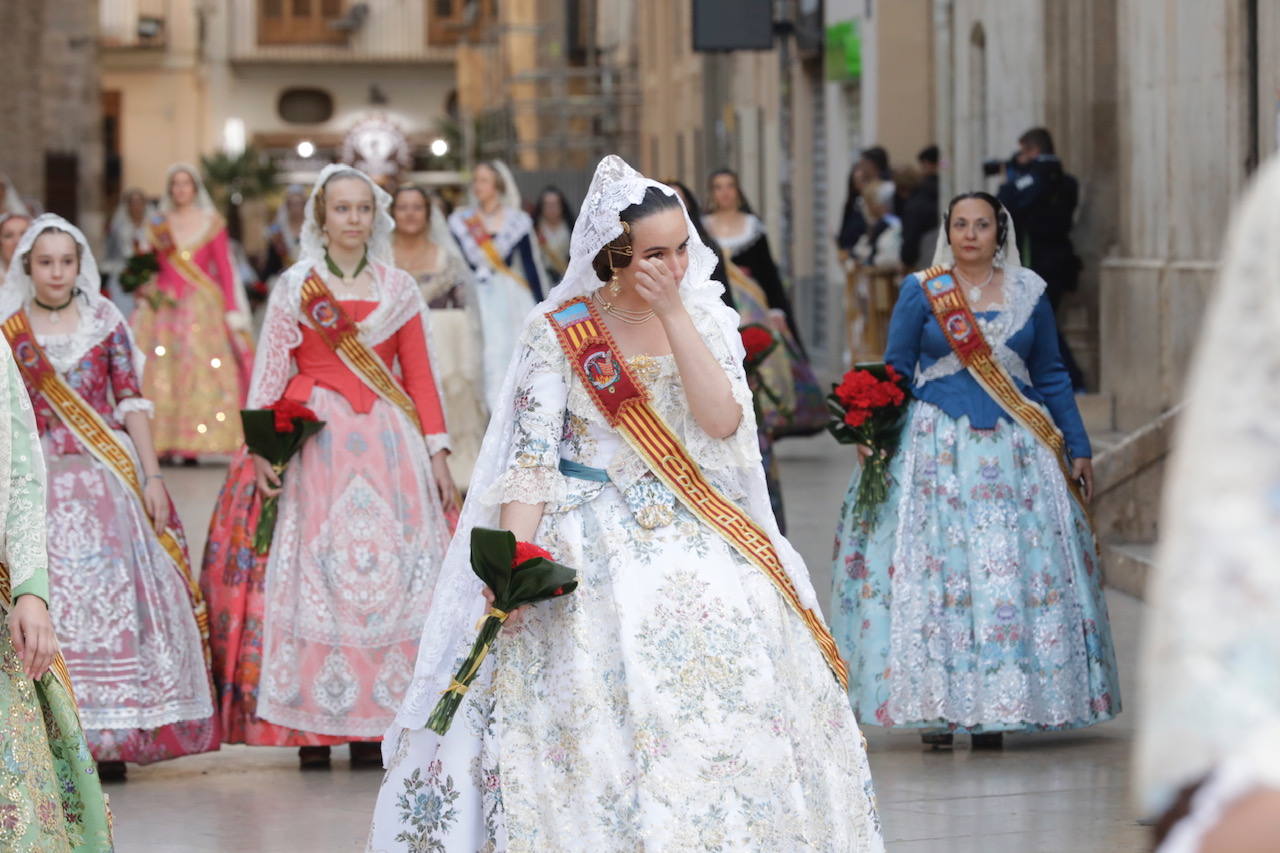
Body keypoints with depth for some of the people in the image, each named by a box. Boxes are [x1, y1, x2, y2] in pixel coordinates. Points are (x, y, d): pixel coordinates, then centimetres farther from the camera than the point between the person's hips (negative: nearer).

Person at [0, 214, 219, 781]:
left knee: (115, 596, -3)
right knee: (48, 599, -5)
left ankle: (112, 738, 3)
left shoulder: (105, 321, 7)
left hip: (108, 473, 1)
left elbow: (133, 403, 6)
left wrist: (151, 477, 0)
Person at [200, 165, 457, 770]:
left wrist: (438, 454, 4)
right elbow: (269, 373, 2)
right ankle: (314, 724, -1)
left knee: (387, 569, -4)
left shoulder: (399, 289, 11)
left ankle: (371, 722, 1)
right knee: (312, 572, -5)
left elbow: (421, 377, 10)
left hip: (388, 445, 2)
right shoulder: (296, 286, 6)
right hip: (314, 441, -2)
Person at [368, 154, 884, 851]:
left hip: (700, 535, 3)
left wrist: (674, 313, -13)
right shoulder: (560, 331, -1)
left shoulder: (705, 318, 6)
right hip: (597, 545, -2)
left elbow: (723, 421, -10)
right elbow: (531, 458, -5)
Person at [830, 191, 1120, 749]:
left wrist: (1078, 449, 12)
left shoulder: (1029, 293, 9)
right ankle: (935, 707, 0)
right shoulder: (921, 292, 3)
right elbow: (894, 372, 3)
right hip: (938, 449, -2)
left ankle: (996, 710, 3)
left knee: (1014, 571, -3)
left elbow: (1051, 377, 14)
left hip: (1015, 452, 2)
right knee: (933, 570, -5)